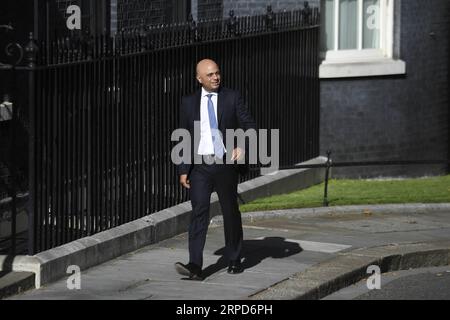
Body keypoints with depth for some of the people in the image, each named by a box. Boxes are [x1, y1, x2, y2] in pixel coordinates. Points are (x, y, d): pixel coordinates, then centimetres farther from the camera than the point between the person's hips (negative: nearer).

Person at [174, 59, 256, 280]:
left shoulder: (232, 98, 3)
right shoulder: (189, 103, 7)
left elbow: (249, 126, 1)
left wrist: (243, 146, -19)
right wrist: (183, 170, 2)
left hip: (226, 164, 0)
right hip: (200, 166, 0)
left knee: (231, 212, 11)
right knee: (199, 212, -12)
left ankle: (234, 261, 27)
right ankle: (195, 266, -21)